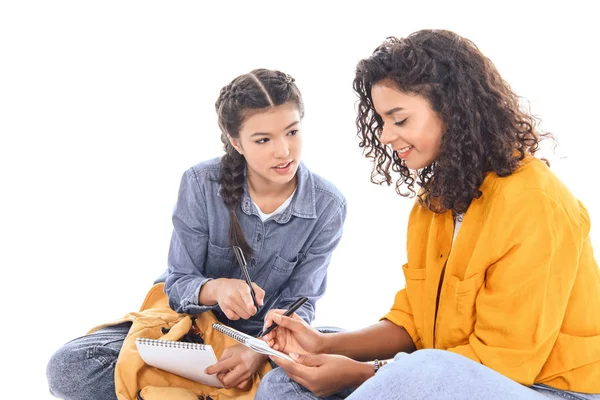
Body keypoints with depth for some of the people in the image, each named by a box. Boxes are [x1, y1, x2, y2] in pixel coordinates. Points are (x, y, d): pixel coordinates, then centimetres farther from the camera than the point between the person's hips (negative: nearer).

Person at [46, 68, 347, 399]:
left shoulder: (328, 207, -14)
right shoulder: (201, 184, -16)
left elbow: (297, 306, -9)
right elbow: (178, 284, -11)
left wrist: (259, 352, -31)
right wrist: (215, 289, -37)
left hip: (264, 337, 1)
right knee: (68, 367, -21)